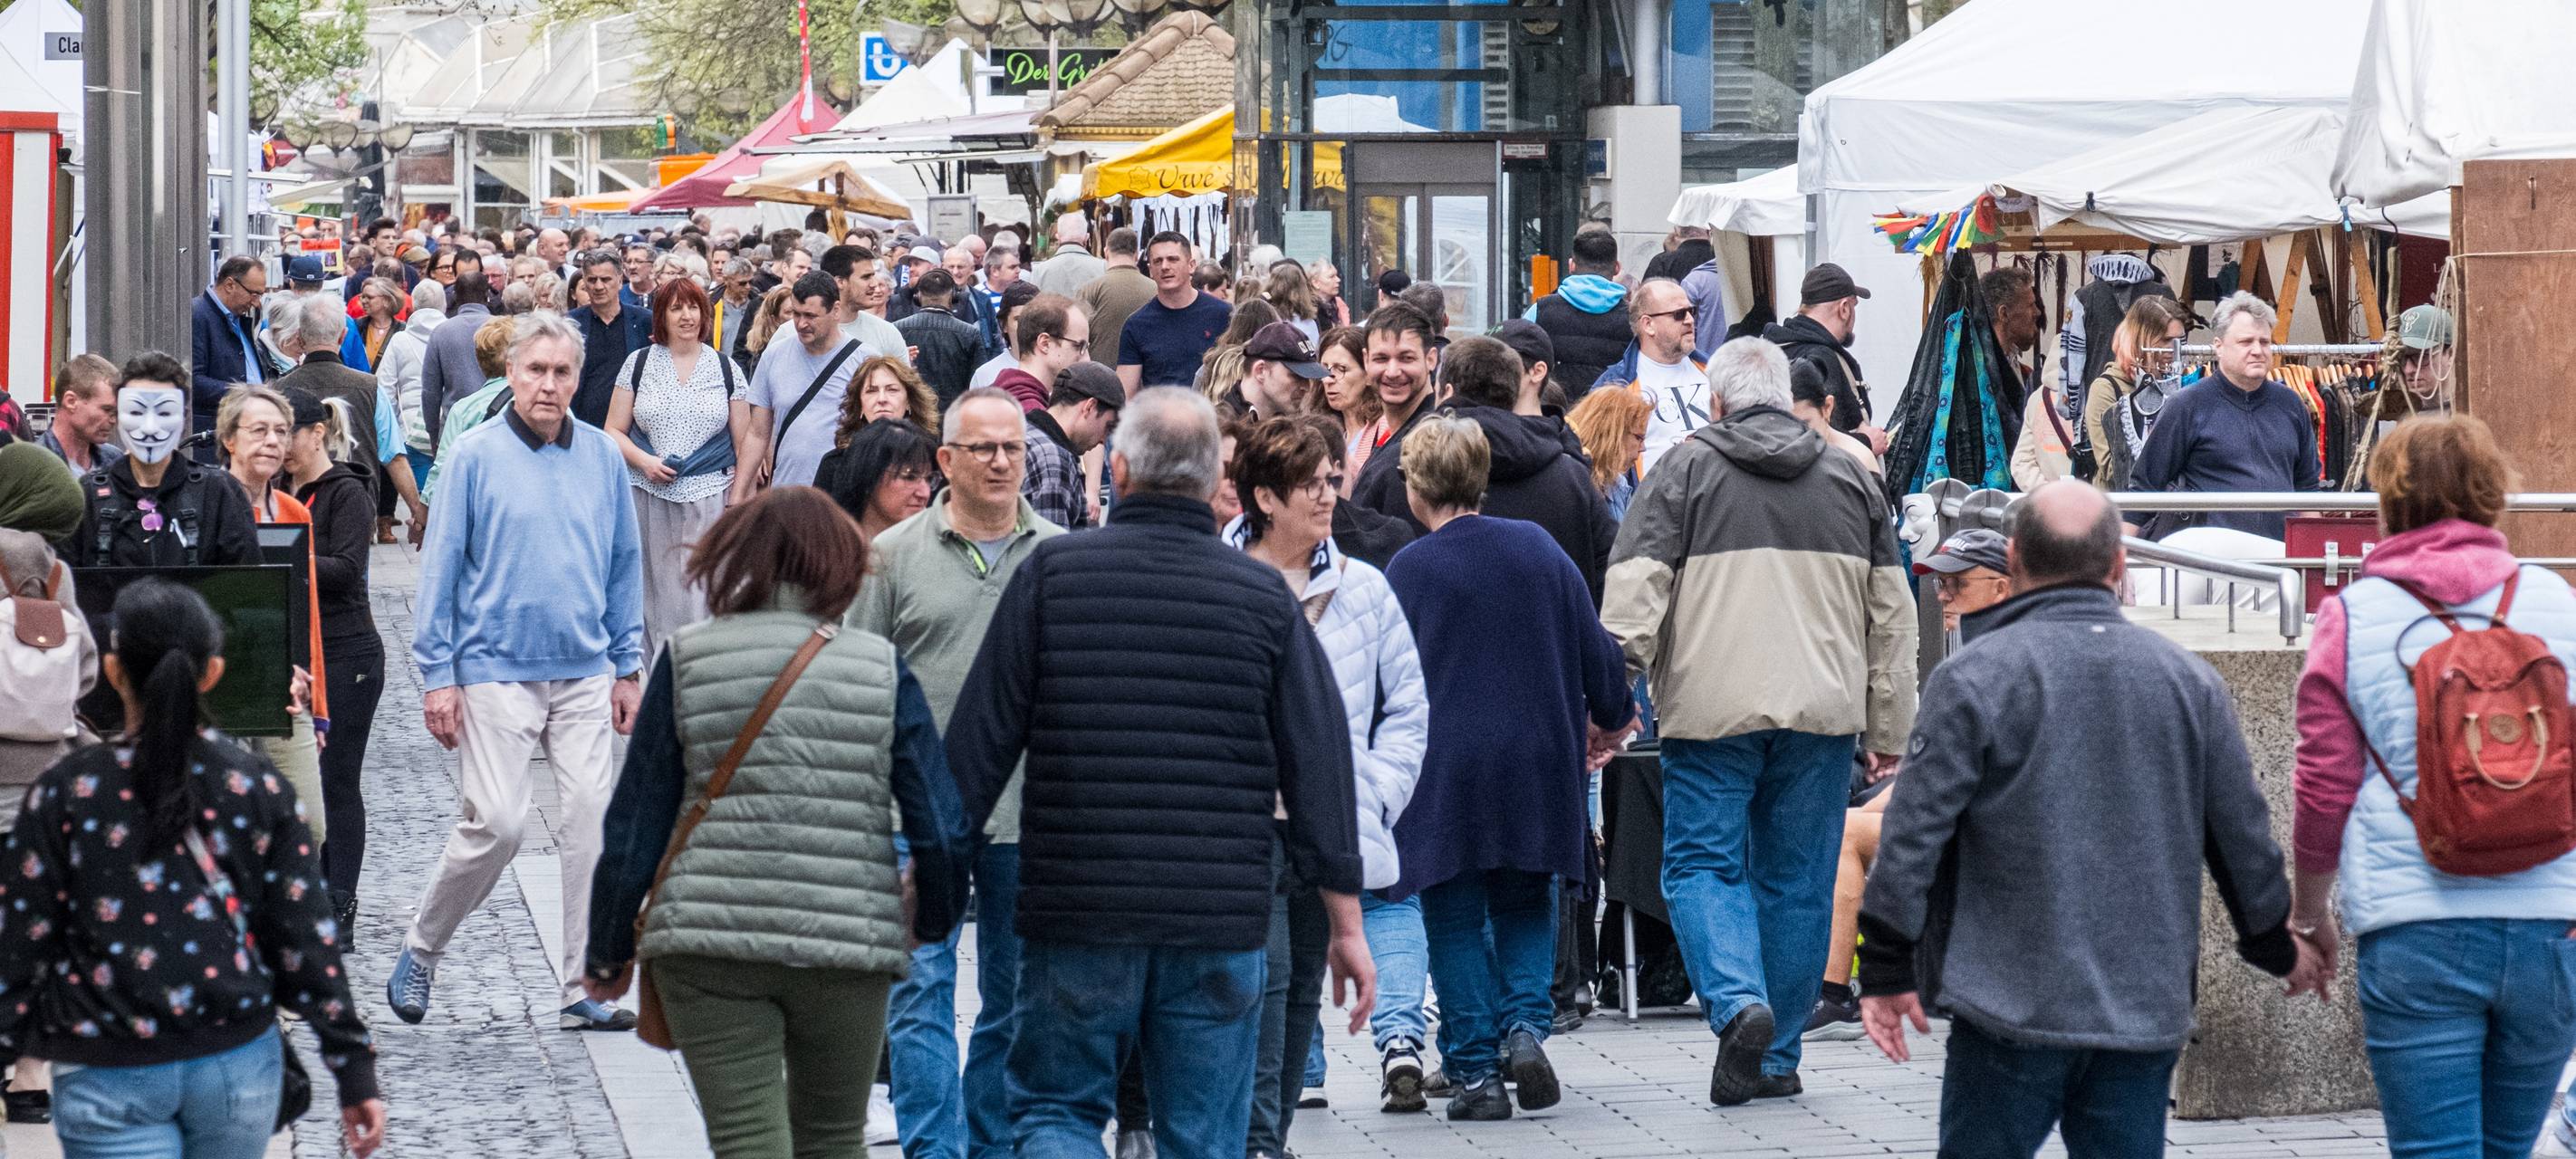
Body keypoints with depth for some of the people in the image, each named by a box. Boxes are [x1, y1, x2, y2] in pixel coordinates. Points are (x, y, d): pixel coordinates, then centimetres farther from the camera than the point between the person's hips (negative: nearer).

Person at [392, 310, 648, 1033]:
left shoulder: (602, 457, 6)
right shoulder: (476, 456, -4)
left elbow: (625, 564, 13)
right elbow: (442, 566, -2)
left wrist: (628, 667, 10)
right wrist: (437, 675, -5)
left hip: (584, 673, 3)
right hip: (496, 669, -3)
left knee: (593, 820, -1)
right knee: (495, 824, -8)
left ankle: (586, 988, 6)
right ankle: (421, 952, 14)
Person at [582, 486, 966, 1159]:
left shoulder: (688, 662, 1)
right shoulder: (880, 669, 1)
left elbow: (635, 825, 2)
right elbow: (941, 830, -1)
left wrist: (608, 952, 13)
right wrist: (933, 920, 18)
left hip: (710, 941, -1)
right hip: (847, 944, 1)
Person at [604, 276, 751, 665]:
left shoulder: (725, 370, 9)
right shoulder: (639, 364, 8)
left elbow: (744, 442, 8)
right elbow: (614, 432, 8)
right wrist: (644, 461, -9)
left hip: (708, 496, -1)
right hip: (647, 497, 1)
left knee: (699, 595, -7)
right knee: (653, 589, 0)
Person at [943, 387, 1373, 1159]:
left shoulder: (1052, 572, -1)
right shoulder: (1262, 597, 3)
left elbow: (981, 739, -1)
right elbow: (1319, 767, 3)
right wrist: (1346, 922, 8)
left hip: (1074, 915, -1)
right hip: (1221, 921, 1)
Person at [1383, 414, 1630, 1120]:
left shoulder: (1407, 570, -7)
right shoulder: (1537, 546, 3)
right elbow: (1592, 644, 8)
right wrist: (1611, 714, 25)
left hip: (1443, 770, -3)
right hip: (1537, 763, 3)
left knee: (1456, 919, 4)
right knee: (1526, 902, 16)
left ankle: (1476, 1070, 0)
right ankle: (1524, 1025, -6)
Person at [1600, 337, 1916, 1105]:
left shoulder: (1684, 473, 3)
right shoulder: (1852, 479, 14)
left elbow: (1633, 589, -6)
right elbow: (1892, 612, 15)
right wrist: (1889, 730, 19)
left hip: (1712, 708, -3)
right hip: (1823, 712, 3)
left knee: (1703, 866, 3)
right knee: (1799, 880, 9)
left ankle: (1738, 1003, -21)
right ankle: (1777, 1056, 13)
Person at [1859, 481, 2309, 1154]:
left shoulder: (1973, 678, -7)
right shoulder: (2189, 681, 6)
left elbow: (1915, 830, -8)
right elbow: (2243, 835, 14)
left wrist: (1888, 970, 1)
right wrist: (2276, 947, 30)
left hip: (2012, 1005, -3)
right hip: (2148, 1010, 4)